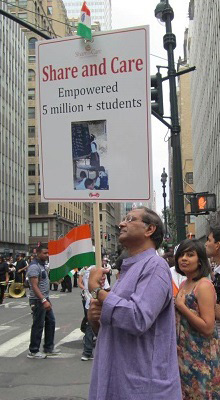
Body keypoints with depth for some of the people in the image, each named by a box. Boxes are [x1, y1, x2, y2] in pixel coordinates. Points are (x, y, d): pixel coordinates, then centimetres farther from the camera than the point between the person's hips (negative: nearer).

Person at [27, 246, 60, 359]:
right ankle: (33, 351, 10)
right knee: (38, 325, -1)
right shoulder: (34, 266, -18)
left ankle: (48, 348, 25)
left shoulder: (43, 264, 12)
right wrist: (43, 301, -30)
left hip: (45, 299, 10)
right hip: (38, 300, -10)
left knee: (50, 322, 14)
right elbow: (34, 286, -24)